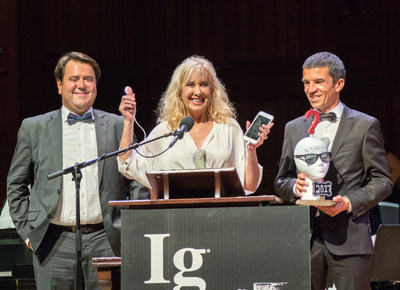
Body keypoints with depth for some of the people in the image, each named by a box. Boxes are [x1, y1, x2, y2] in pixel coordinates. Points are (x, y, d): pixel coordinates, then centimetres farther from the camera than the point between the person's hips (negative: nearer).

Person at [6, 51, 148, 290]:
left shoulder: (118, 126, 10)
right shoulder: (34, 128, 9)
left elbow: (137, 183, 13)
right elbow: (16, 185, 13)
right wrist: (27, 231, 5)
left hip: (105, 241, 0)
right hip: (54, 244, 0)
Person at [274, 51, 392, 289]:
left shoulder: (365, 125, 5)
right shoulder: (294, 128, 17)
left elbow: (382, 181, 3)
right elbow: (281, 182, 19)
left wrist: (350, 202, -13)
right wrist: (295, 186, -4)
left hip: (349, 238, -3)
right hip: (305, 239, 3)